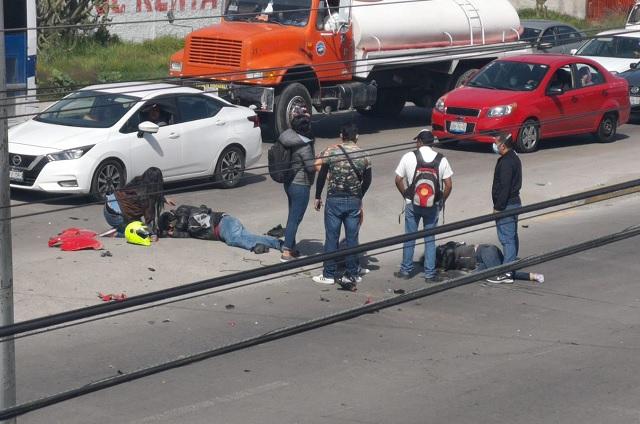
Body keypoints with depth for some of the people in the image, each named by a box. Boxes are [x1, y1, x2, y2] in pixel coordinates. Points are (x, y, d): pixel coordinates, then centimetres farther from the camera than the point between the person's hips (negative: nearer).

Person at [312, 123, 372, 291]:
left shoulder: (330, 152, -6)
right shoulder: (363, 156, 0)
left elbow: (321, 175, -4)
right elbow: (367, 180, 7)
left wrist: (318, 197, 6)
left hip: (334, 200, -2)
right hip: (354, 201, 2)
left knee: (332, 238, 5)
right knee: (352, 238, 10)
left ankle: (329, 275, 9)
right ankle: (352, 274, 16)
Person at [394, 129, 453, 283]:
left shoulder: (409, 157, -8)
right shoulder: (441, 159, -5)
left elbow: (398, 180, -3)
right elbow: (448, 185, -5)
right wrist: (442, 201, 10)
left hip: (412, 204, -1)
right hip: (433, 206, 1)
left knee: (409, 238, 11)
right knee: (430, 240, 9)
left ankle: (406, 270, 19)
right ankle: (430, 274, 11)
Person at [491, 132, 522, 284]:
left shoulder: (506, 163, -21)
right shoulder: (514, 159, 13)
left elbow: (504, 187, -24)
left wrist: (498, 207, -20)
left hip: (506, 205, -11)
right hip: (514, 202, 11)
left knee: (506, 238, -10)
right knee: (512, 236, 17)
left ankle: (507, 273, -11)